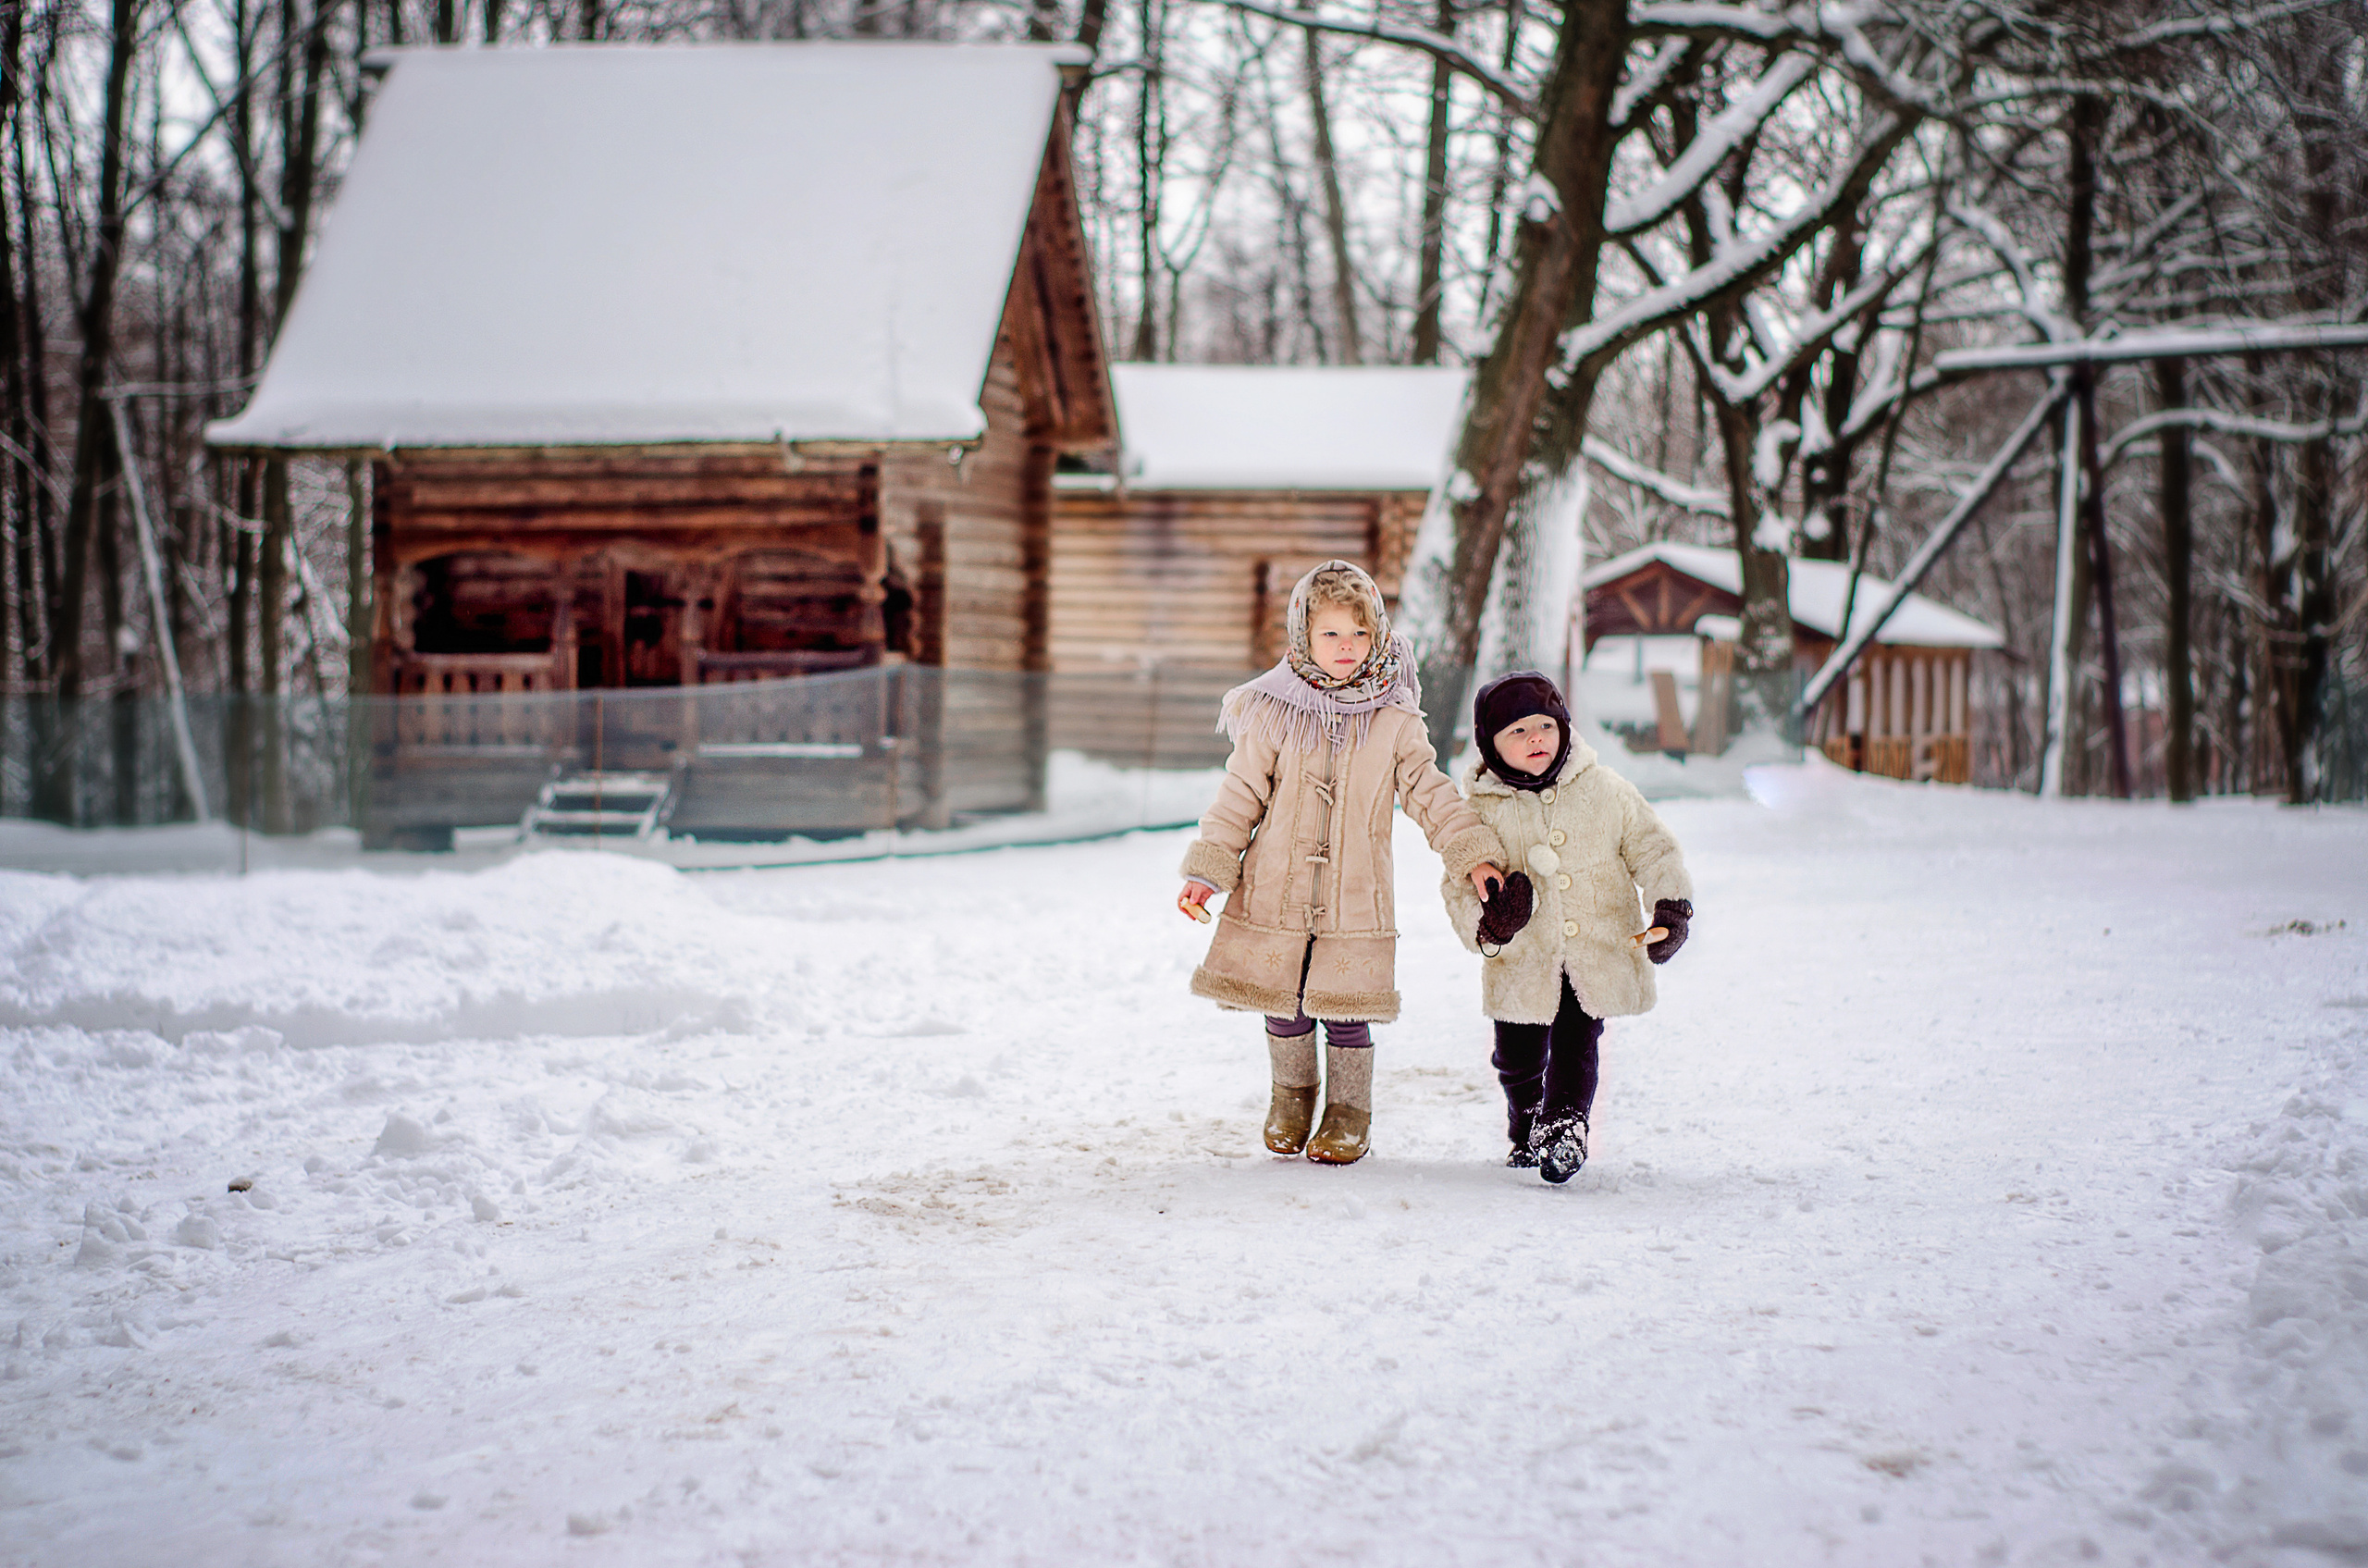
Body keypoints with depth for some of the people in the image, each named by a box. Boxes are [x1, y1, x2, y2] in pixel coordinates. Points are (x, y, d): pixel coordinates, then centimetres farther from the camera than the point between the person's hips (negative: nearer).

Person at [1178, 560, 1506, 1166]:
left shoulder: (1394, 721, 0)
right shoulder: (1273, 714, -2)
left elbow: (1431, 794, 5)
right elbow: (1240, 795, 2)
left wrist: (1474, 854, -3)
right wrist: (1207, 870, -2)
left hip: (1355, 901, 0)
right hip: (1274, 891, 0)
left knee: (1346, 1012, 1)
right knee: (1283, 1004, 8)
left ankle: (1349, 1111, 22)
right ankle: (1292, 1093, 34)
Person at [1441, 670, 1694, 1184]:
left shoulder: (1605, 790, 2)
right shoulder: (1482, 809, -2)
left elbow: (1651, 849, 8)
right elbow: (1461, 883, -1)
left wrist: (1672, 908, -4)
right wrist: (1487, 922, -22)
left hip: (1598, 954, 0)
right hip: (1521, 963, 0)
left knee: (1576, 1048, -5)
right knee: (1518, 1059, 8)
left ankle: (1565, 1128, 11)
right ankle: (1526, 1129, 34)